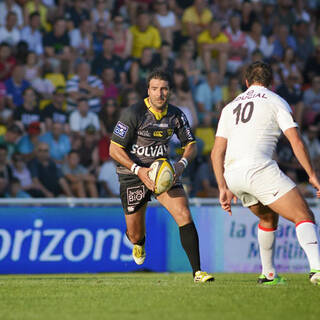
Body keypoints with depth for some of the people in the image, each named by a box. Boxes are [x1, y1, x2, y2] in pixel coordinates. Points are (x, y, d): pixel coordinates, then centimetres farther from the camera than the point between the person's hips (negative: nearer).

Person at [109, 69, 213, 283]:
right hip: (132, 174, -3)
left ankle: (197, 271, -17)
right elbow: (114, 149, -17)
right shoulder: (133, 114, -19)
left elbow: (191, 145, 5)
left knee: (184, 215, -19)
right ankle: (138, 242, 47)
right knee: (136, 236, 5)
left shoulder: (176, 115, -5)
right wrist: (138, 170, -29)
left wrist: (182, 164, -17)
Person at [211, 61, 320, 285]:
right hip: (259, 167, -6)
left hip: (232, 173, 6)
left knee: (268, 217, 30)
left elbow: (217, 152, 20)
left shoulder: (231, 107, 25)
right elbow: (296, 142, -1)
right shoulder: (276, 102, 9)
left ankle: (268, 274, 31)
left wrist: (224, 188, 22)